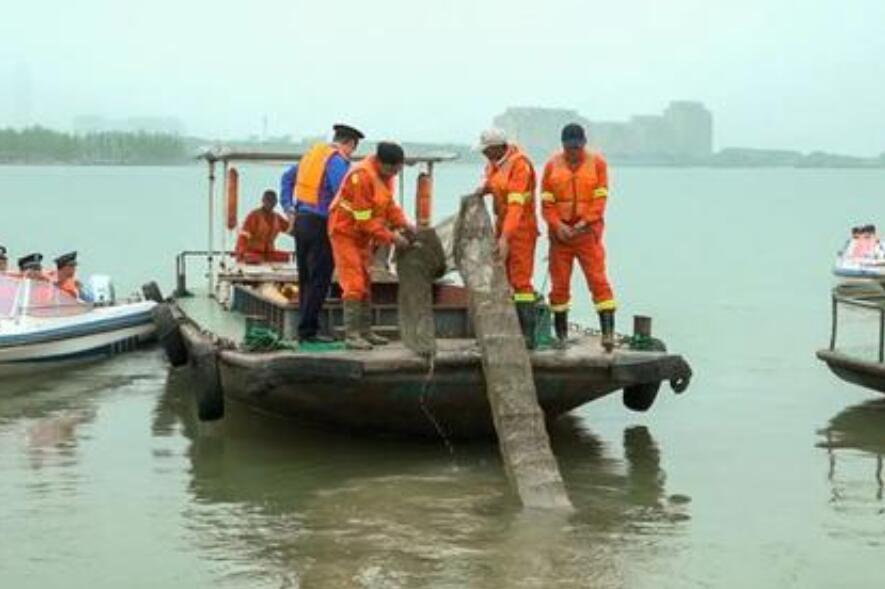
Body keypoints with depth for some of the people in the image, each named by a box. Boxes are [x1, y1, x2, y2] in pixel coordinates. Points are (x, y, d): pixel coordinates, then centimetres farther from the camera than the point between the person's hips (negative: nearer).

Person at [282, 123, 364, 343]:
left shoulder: (313, 153, 15)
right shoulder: (337, 161, -11)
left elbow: (287, 177, 24)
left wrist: (287, 205, 22)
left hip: (300, 220, 9)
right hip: (320, 225, -9)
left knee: (306, 278, 14)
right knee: (319, 280, -4)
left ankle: (306, 326, 20)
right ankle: (308, 330, -3)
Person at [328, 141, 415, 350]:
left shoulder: (385, 174, 0)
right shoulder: (361, 176, -28)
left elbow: (389, 203, 8)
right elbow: (365, 219, -27)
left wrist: (403, 223, -9)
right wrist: (391, 237, -25)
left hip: (363, 235, 9)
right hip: (346, 232, -9)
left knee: (366, 284, 13)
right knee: (354, 285, -13)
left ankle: (365, 331, 20)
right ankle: (351, 335, -11)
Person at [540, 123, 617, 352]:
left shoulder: (597, 163, 1)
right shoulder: (552, 165, 4)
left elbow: (600, 199, -4)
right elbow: (546, 201, 2)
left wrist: (584, 223, -15)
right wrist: (557, 225, -12)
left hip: (588, 232, -2)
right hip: (560, 232, 2)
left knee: (598, 280, -9)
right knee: (559, 284, 5)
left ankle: (608, 331, -13)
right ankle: (560, 334, 13)